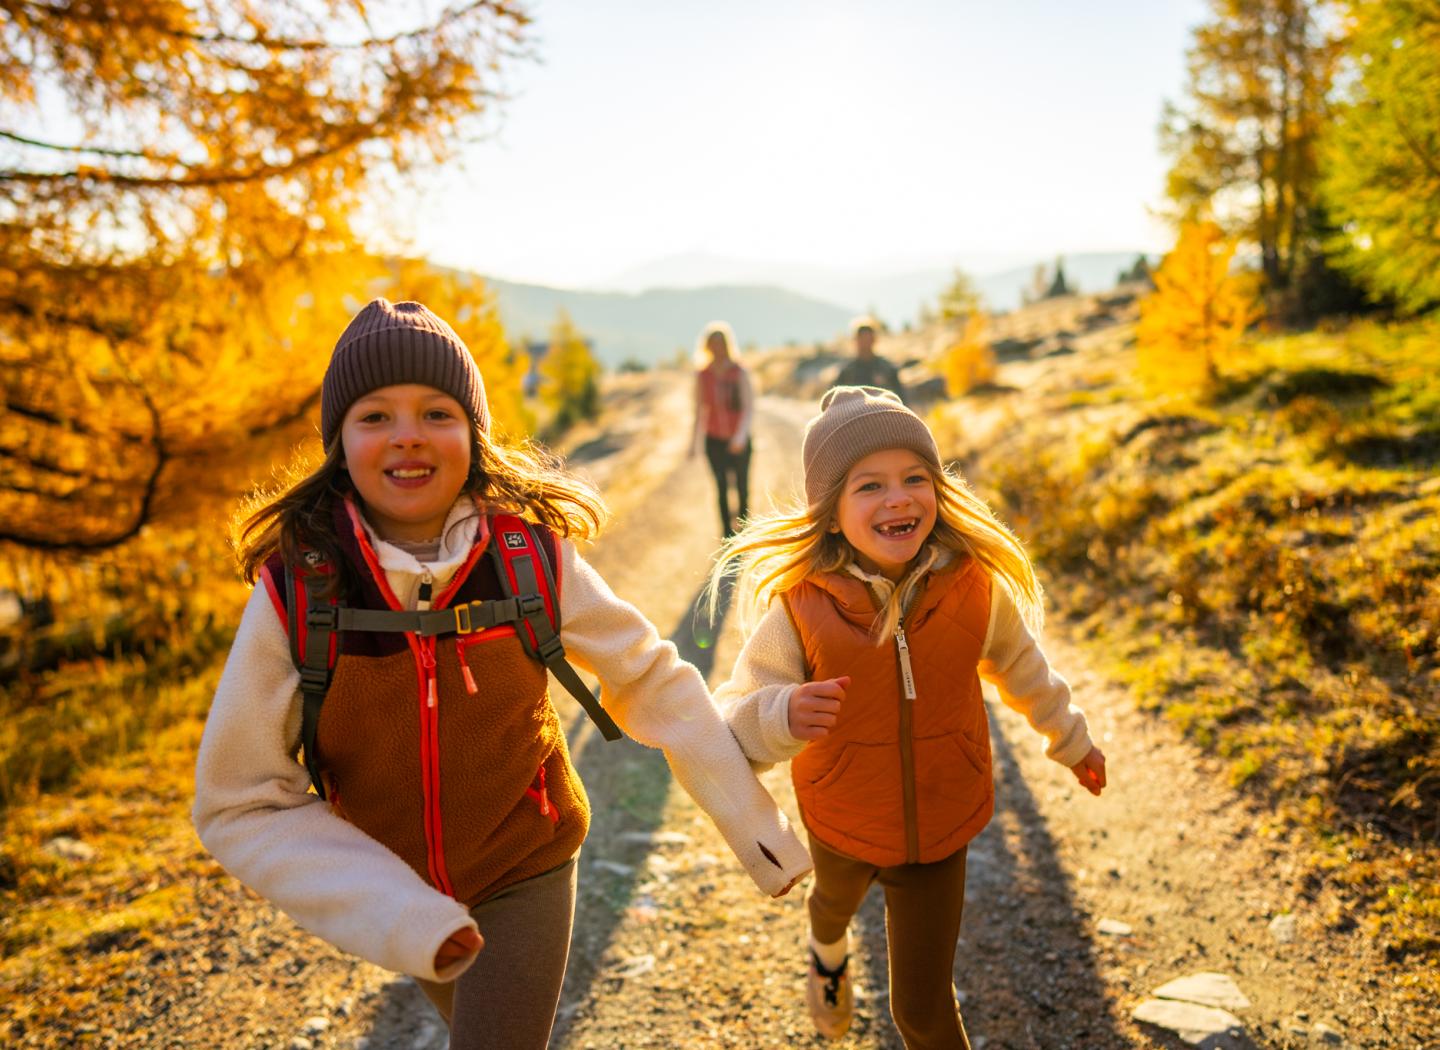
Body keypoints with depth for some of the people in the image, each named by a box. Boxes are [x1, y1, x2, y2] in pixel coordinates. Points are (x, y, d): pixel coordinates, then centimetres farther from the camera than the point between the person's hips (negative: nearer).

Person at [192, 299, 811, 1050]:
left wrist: (759, 830, -6)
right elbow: (241, 804, -16)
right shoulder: (295, 591, -21)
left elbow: (652, 681, -7)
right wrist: (400, 914, -26)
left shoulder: (532, 556, -19)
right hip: (394, 886, 2)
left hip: (526, 875, -1)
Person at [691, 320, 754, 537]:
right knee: (721, 487, -1)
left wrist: (741, 435, -24)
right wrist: (696, 441, 9)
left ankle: (744, 522, 30)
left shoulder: (739, 372, -8)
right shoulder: (702, 375, 1)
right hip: (715, 440, 2)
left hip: (738, 442, -2)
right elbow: (700, 409, 9)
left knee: (742, 485, 8)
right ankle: (728, 533, 6)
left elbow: (749, 407, -12)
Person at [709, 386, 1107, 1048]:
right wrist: (781, 717, -50)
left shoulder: (974, 584, -20)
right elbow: (729, 727, -27)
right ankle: (828, 954, 71)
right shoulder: (799, 606, -27)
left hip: (939, 827, -1)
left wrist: (1070, 741, 17)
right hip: (839, 820, 1)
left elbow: (1019, 666, 1)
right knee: (836, 899, 34)